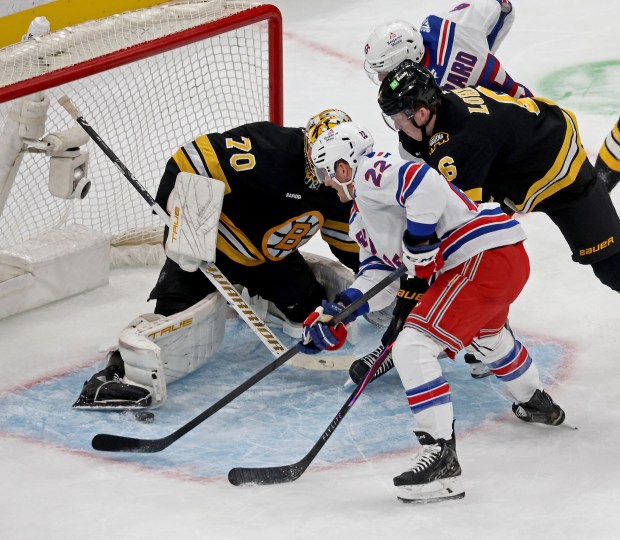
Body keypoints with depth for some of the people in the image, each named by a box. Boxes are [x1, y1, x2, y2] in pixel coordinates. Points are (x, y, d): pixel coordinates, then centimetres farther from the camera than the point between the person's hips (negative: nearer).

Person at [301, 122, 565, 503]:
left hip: (485, 256, -12)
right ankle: (538, 405, 63)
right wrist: (336, 312, 6)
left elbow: (425, 184, -26)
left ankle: (441, 455, -22)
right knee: (487, 335, 40)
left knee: (413, 347, -18)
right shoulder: (362, 220, 24)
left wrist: (418, 243, -20)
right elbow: (381, 273, 18)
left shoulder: (370, 174, -7)